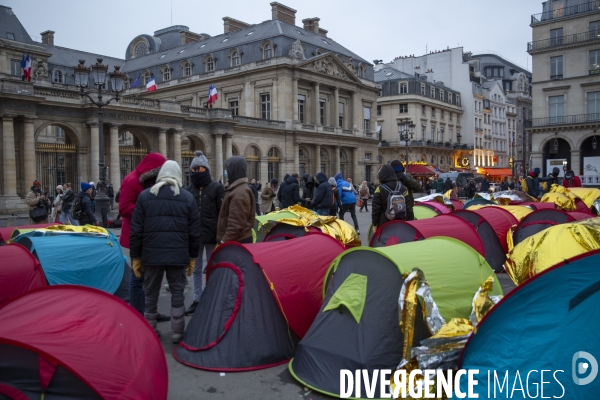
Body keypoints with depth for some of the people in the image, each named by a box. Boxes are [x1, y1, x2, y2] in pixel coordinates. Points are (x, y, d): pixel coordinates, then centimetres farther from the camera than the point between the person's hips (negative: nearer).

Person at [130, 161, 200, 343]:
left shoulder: (145, 196, 1)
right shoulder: (187, 198, 1)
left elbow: (136, 230, 1)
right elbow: (194, 231, 2)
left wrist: (135, 256, 8)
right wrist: (192, 257, 11)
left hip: (151, 254, 1)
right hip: (178, 255, 0)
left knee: (151, 292, 14)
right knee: (177, 292, 11)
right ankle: (177, 332, 14)